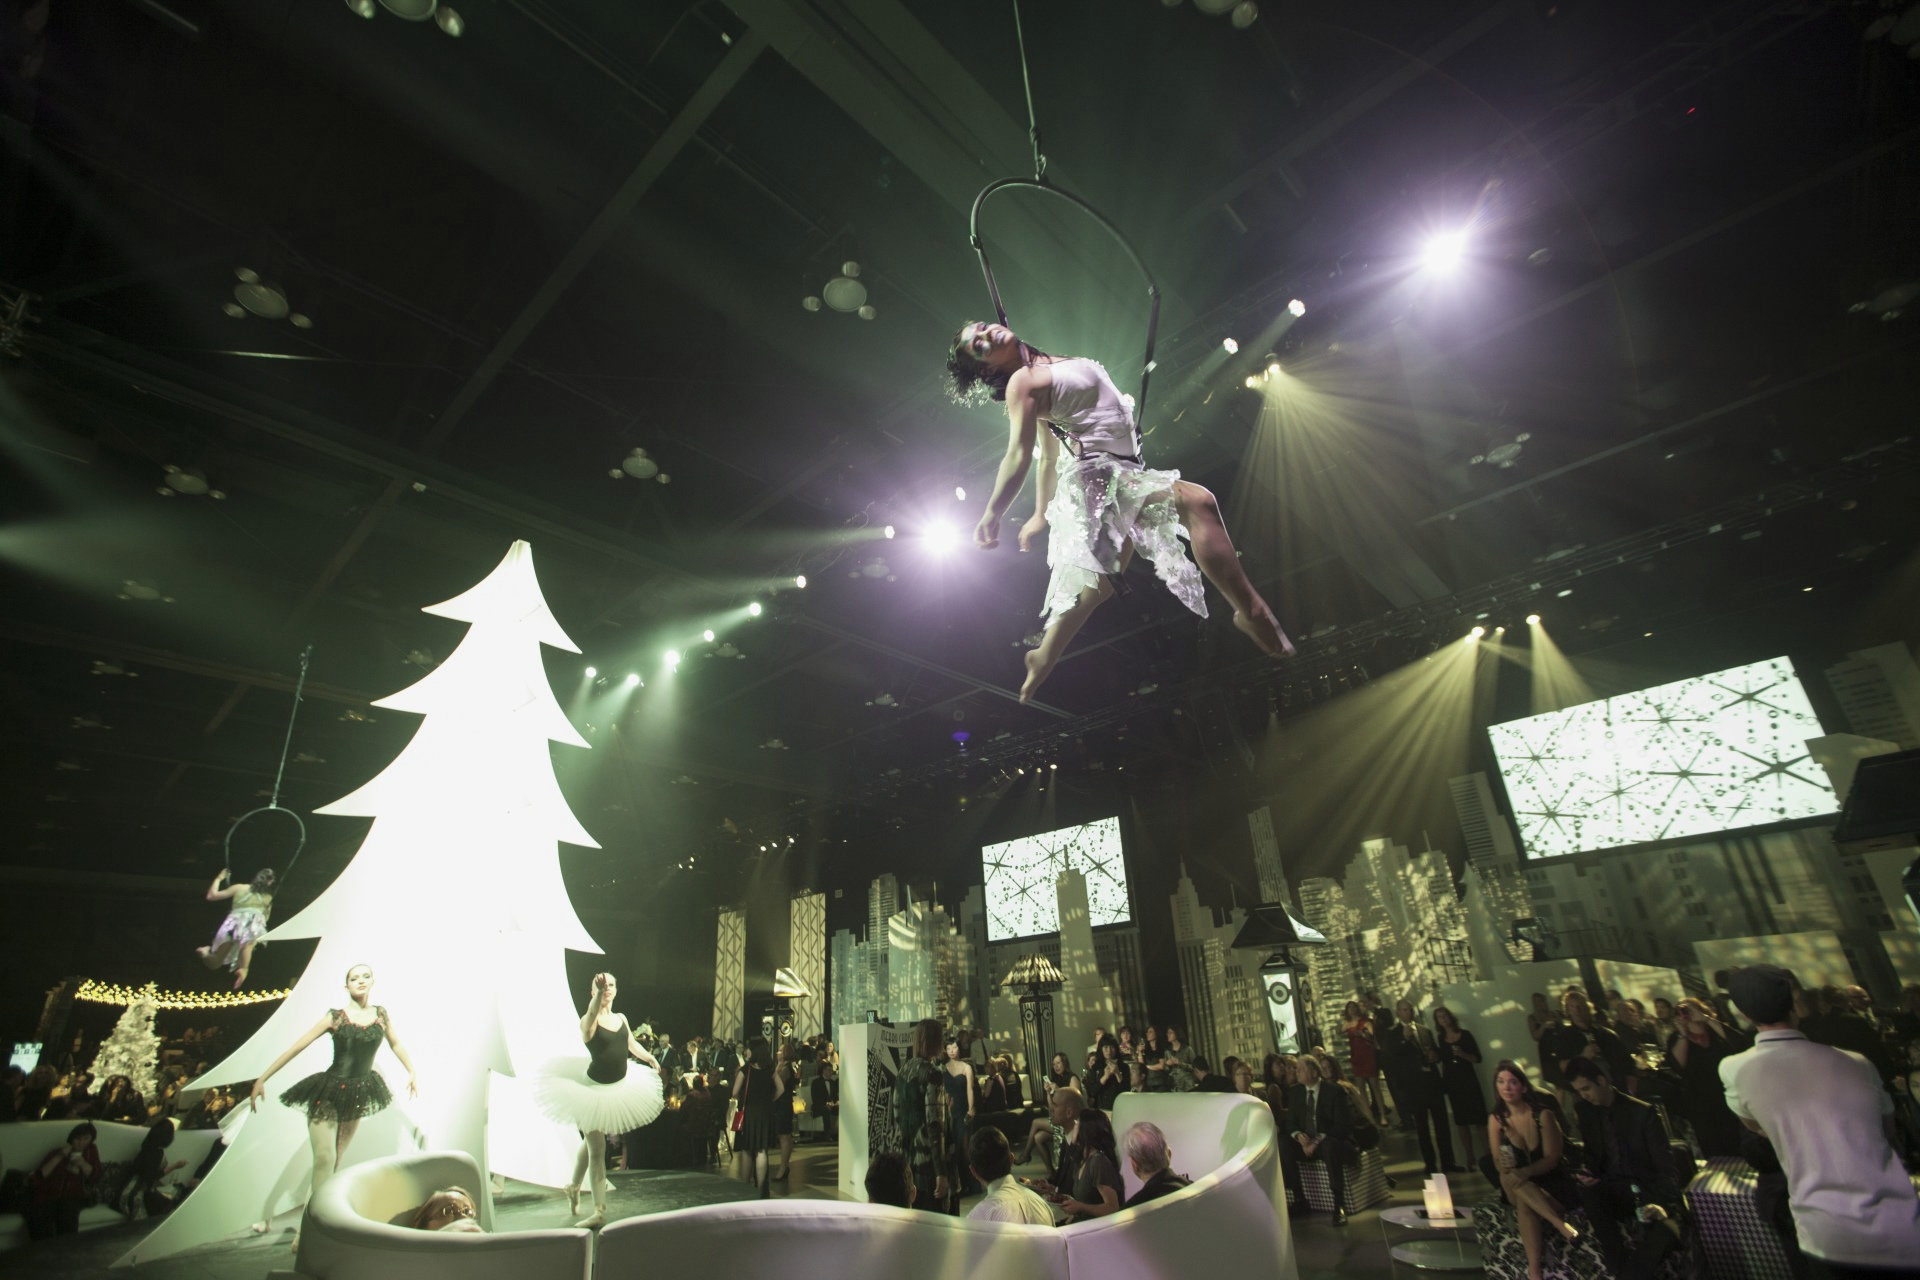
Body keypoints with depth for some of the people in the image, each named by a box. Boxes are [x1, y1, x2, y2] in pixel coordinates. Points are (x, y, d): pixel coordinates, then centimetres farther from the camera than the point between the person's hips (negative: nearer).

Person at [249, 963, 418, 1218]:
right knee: (324, 1158, -13)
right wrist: (261, 1079, -12)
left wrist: (412, 1072, 18)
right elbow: (296, 1048, -7)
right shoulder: (335, 1017, -10)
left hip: (359, 1093, 4)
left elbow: (395, 1044, 13)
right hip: (328, 1092, -3)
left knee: (337, 1158, 10)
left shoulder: (381, 1014, 0)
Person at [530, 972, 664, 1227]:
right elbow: (592, 1013, -44)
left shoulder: (621, 1019, 2)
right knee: (597, 1148, -1)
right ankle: (599, 1211, 9)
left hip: (617, 1089, 6)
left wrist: (650, 1058, 9)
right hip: (594, 1089, -6)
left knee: (591, 1142, 22)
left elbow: (632, 1045, 18)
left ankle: (574, 1186, 46)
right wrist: (599, 992, -62)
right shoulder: (588, 1021, -18)